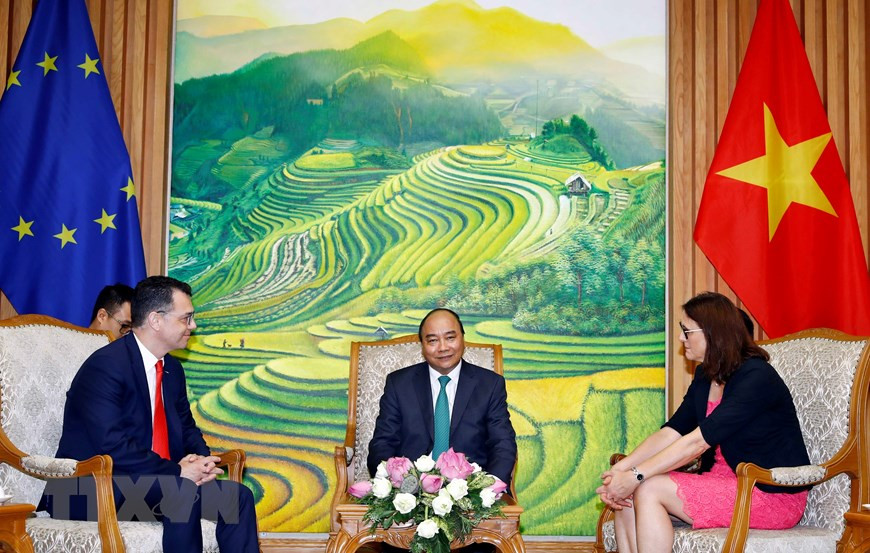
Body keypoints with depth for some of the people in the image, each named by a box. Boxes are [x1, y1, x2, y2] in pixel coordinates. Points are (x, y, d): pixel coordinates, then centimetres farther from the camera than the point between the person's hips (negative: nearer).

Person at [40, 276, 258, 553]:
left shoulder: (172, 369, 13)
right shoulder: (106, 366, -16)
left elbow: (187, 427, 19)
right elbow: (112, 447, -24)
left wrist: (200, 459, -5)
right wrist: (177, 471, -24)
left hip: (156, 481, 9)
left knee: (238, 496, -5)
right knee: (182, 493, -33)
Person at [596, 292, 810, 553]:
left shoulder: (755, 378, -19)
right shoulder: (705, 376, 10)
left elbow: (698, 441, -25)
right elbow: (671, 433, 1)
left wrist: (635, 475, -26)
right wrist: (620, 469, -13)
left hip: (771, 493, -8)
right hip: (725, 480, 9)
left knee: (650, 489, -21)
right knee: (625, 494, -9)